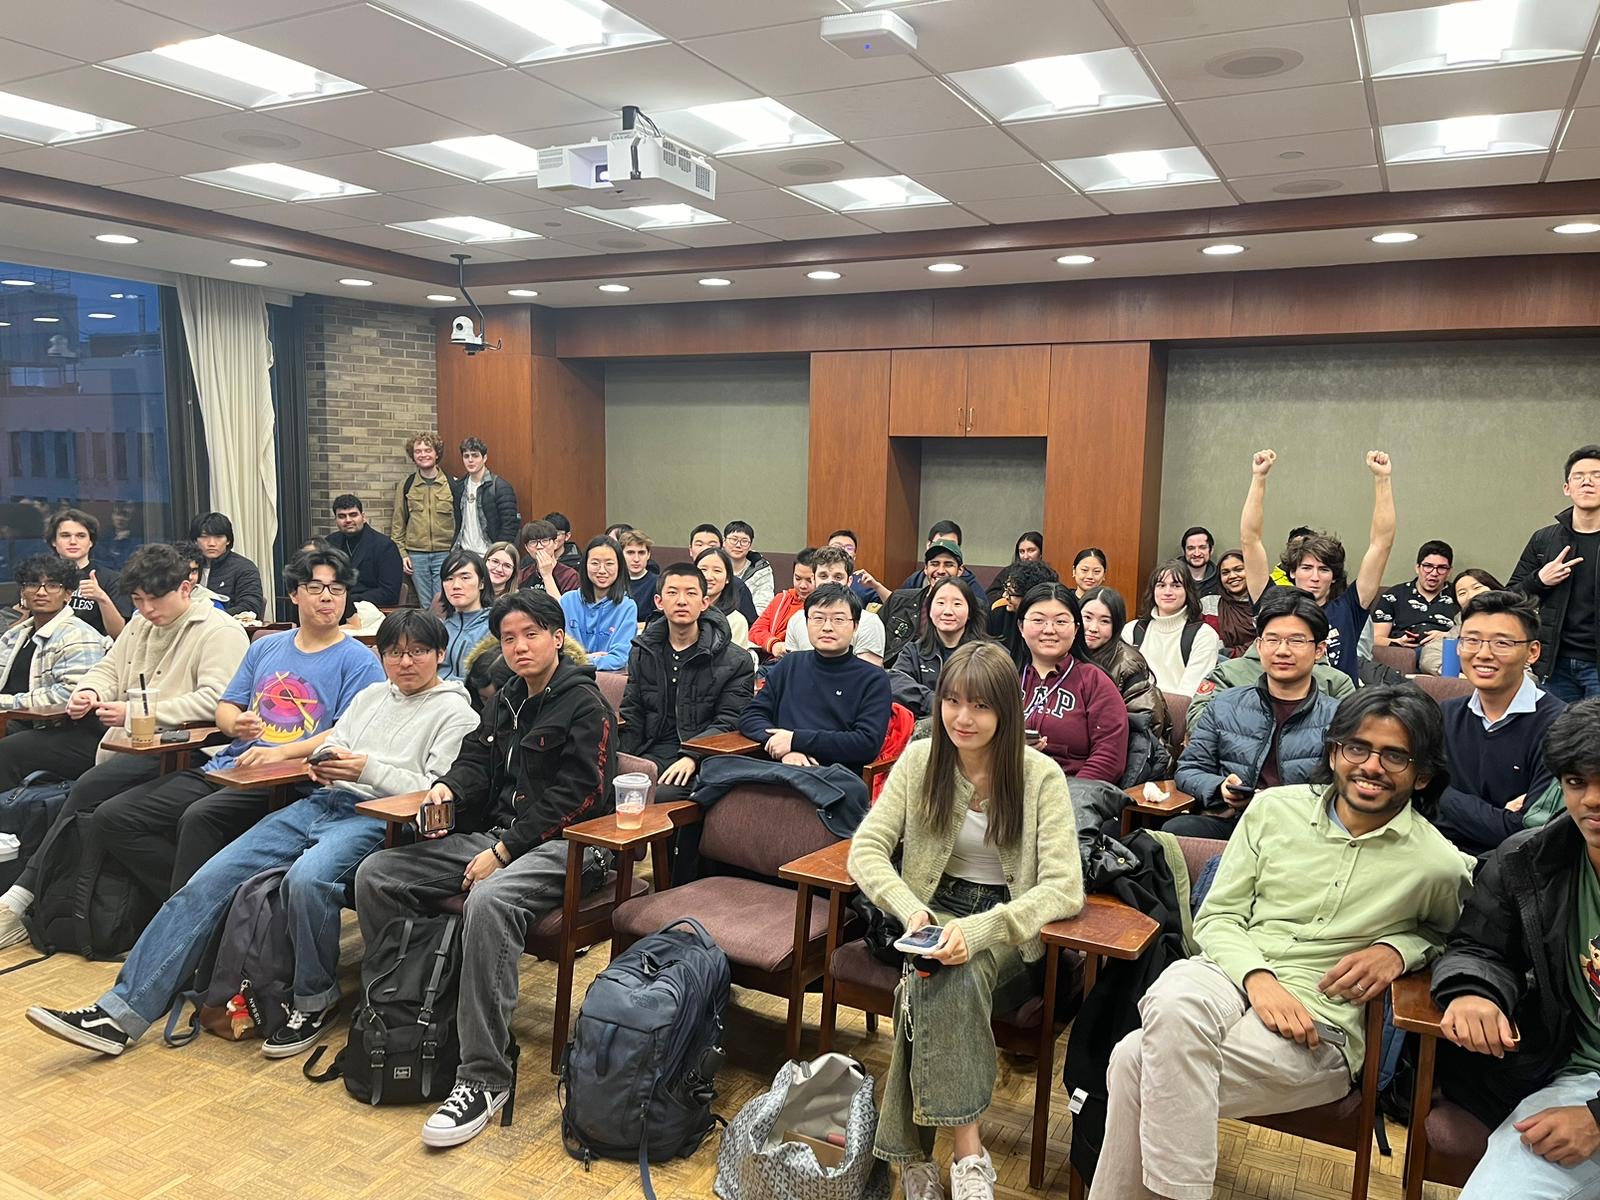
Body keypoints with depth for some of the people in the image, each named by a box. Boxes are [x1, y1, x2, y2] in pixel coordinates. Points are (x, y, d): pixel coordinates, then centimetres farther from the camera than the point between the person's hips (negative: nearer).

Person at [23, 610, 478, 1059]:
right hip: (320, 803, 7)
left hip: (374, 817, -7)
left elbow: (437, 792, -7)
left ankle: (316, 1001, -11)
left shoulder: (455, 712, 1)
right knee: (209, 880, -7)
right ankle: (122, 1012, -3)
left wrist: (368, 769, -15)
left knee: (307, 878, -36)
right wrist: (324, 761, -2)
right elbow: (334, 741, 21)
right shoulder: (372, 695, 23)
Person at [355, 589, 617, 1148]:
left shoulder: (584, 704, -8)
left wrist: (502, 852, -18)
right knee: (375, 875, -3)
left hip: (565, 844, -9)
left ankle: (484, 1078, -31)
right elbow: (477, 758, 19)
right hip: (493, 832, 9)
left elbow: (573, 797, -15)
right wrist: (448, 787, -6)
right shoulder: (506, 700, 19)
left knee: (488, 901, -39)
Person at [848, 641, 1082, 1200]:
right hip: (934, 915, 2)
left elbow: (1063, 888, -15)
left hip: (1009, 933, -2)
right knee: (945, 979, -33)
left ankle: (917, 1153, -22)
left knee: (943, 981, -33)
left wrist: (977, 928, -30)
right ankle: (968, 1154, -26)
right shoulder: (920, 760, 0)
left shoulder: (1041, 776, -8)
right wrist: (912, 910, -23)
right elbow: (867, 849, -3)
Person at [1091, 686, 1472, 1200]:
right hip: (1230, 973, 3)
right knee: (1174, 1005, -36)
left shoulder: (1439, 864, 1)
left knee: (1139, 1060, -27)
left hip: (1317, 1026, -3)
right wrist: (1258, 977, -13)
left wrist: (1399, 950, -2)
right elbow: (1217, 915, 7)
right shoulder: (1275, 808, 7)